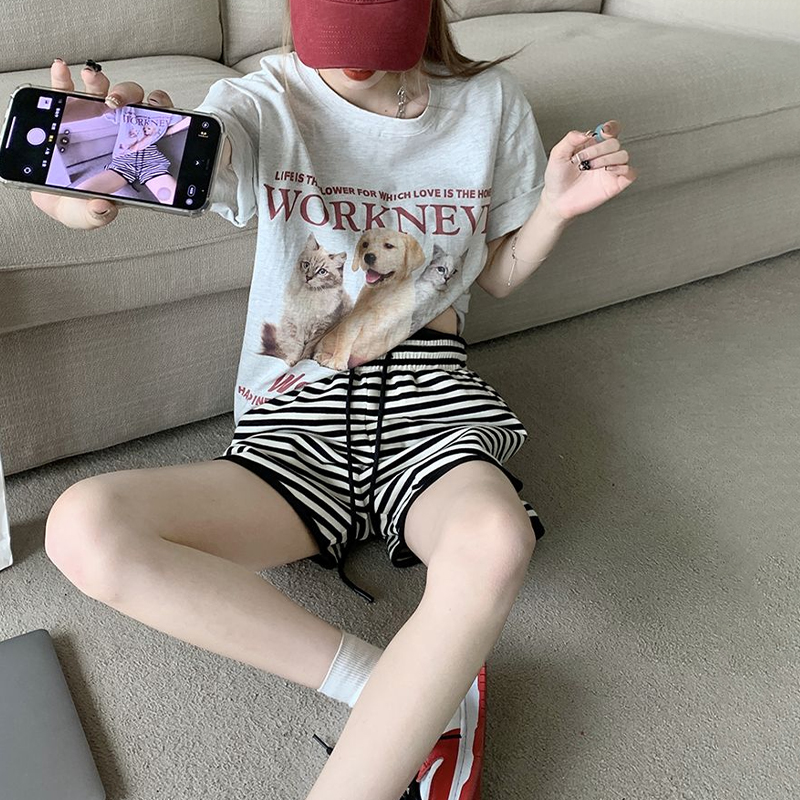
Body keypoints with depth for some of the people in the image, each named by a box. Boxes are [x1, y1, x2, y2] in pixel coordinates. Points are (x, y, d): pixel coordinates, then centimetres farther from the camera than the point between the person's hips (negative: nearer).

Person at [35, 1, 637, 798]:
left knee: (494, 541, -38)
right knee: (84, 529, -26)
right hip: (296, 425, 1)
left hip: (428, 403, 0)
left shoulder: (487, 100, 4)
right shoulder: (267, 100, -2)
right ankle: (425, 704, -21)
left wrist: (555, 208, -5)